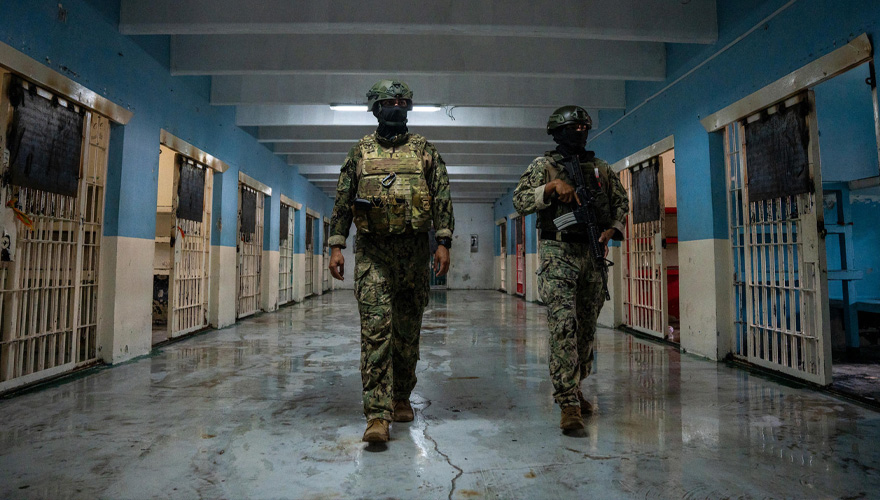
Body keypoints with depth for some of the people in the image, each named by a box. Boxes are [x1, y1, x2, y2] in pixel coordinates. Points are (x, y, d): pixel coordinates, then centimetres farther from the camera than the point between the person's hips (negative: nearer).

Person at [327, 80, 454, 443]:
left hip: (413, 249, 1)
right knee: (375, 328, -10)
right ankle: (378, 414, -8)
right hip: (372, 251, -1)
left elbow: (442, 198, 5)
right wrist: (336, 245, 1)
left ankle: (401, 397, 27)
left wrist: (444, 242, -6)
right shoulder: (360, 152, 11)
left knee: (407, 331, 9)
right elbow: (342, 201, 10)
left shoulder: (425, 150, 11)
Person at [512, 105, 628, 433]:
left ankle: (574, 390, 29)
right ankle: (568, 405, -10)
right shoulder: (544, 166, 4)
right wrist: (554, 185, -18)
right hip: (559, 256, -5)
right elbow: (520, 201, -6)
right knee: (564, 326, -13)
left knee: (587, 328, 11)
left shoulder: (601, 169, 16)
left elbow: (621, 202, 18)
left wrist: (610, 231, 1)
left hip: (593, 255, 5)